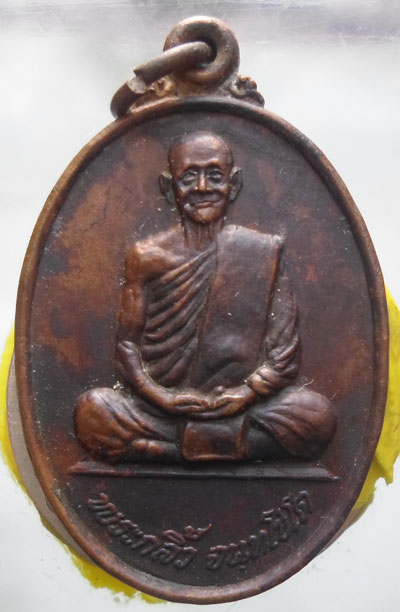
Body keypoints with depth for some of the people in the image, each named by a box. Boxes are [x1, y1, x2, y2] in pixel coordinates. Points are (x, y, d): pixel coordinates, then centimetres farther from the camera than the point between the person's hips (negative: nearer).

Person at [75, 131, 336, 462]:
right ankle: (234, 448, -12)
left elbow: (284, 356, 0)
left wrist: (242, 396, -15)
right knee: (92, 409, -26)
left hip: (239, 409, 0)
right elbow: (127, 345, 3)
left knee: (317, 414, -25)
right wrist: (163, 398, -12)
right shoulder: (148, 256, 5)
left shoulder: (263, 252, 3)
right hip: (161, 408, 1)